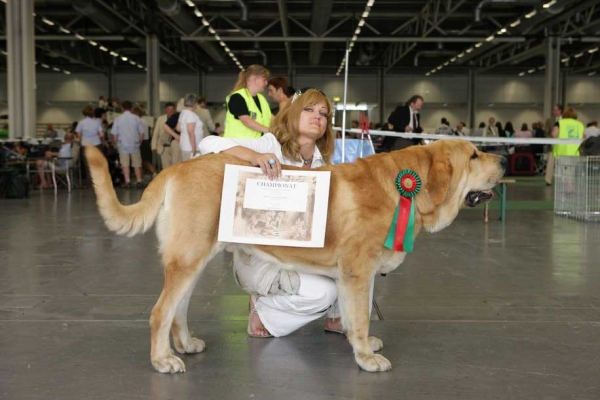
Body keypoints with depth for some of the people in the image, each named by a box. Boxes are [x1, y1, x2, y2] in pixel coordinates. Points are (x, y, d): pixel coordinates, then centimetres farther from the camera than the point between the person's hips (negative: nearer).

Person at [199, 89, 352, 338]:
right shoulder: (270, 146, -14)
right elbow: (208, 144, -26)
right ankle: (262, 308, 1)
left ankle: (336, 316, 8)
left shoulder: (322, 163, 2)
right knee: (323, 291, -27)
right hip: (258, 254, -6)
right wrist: (254, 156, -42)